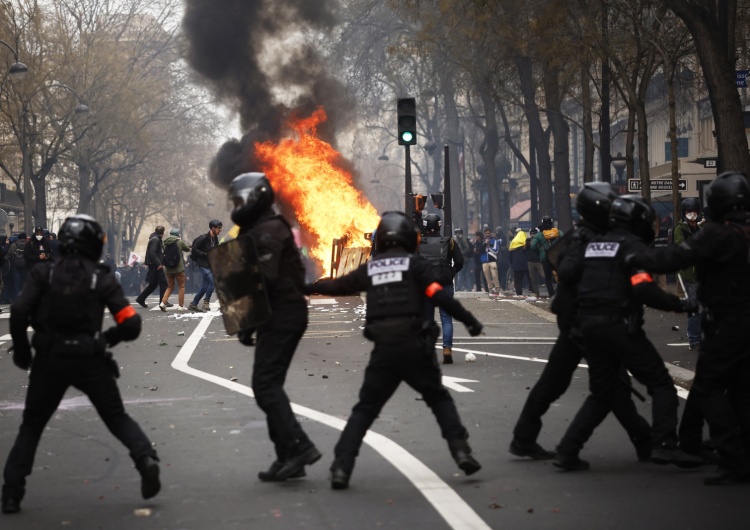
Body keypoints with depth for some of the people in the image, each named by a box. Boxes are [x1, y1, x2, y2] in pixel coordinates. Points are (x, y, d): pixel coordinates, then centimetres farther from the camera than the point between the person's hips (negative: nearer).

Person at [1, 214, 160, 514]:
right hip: (90, 360, 0)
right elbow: (131, 325, -4)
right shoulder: (102, 279, -1)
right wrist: (108, 338, 16)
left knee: (32, 425, 17)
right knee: (117, 418, 17)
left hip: (49, 360, 0)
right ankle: (146, 458, -8)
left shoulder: (44, 273, -1)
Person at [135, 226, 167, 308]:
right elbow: (152, 252, -22)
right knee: (163, 282, -6)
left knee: (153, 284, 13)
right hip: (155, 265, -10)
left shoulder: (156, 239, 19)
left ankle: (141, 298, 15)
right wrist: (158, 263, -23)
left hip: (154, 265, 10)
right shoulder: (155, 239, -12)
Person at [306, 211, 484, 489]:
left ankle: (341, 467, -1)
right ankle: (460, 451, 2)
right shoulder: (415, 265, 3)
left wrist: (308, 288, 45)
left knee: (364, 409, 9)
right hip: (415, 347, -2)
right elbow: (441, 297, -8)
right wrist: (469, 320, -2)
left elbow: (337, 285, 27)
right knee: (439, 399, 16)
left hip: (383, 350, 2)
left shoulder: (369, 269, 13)